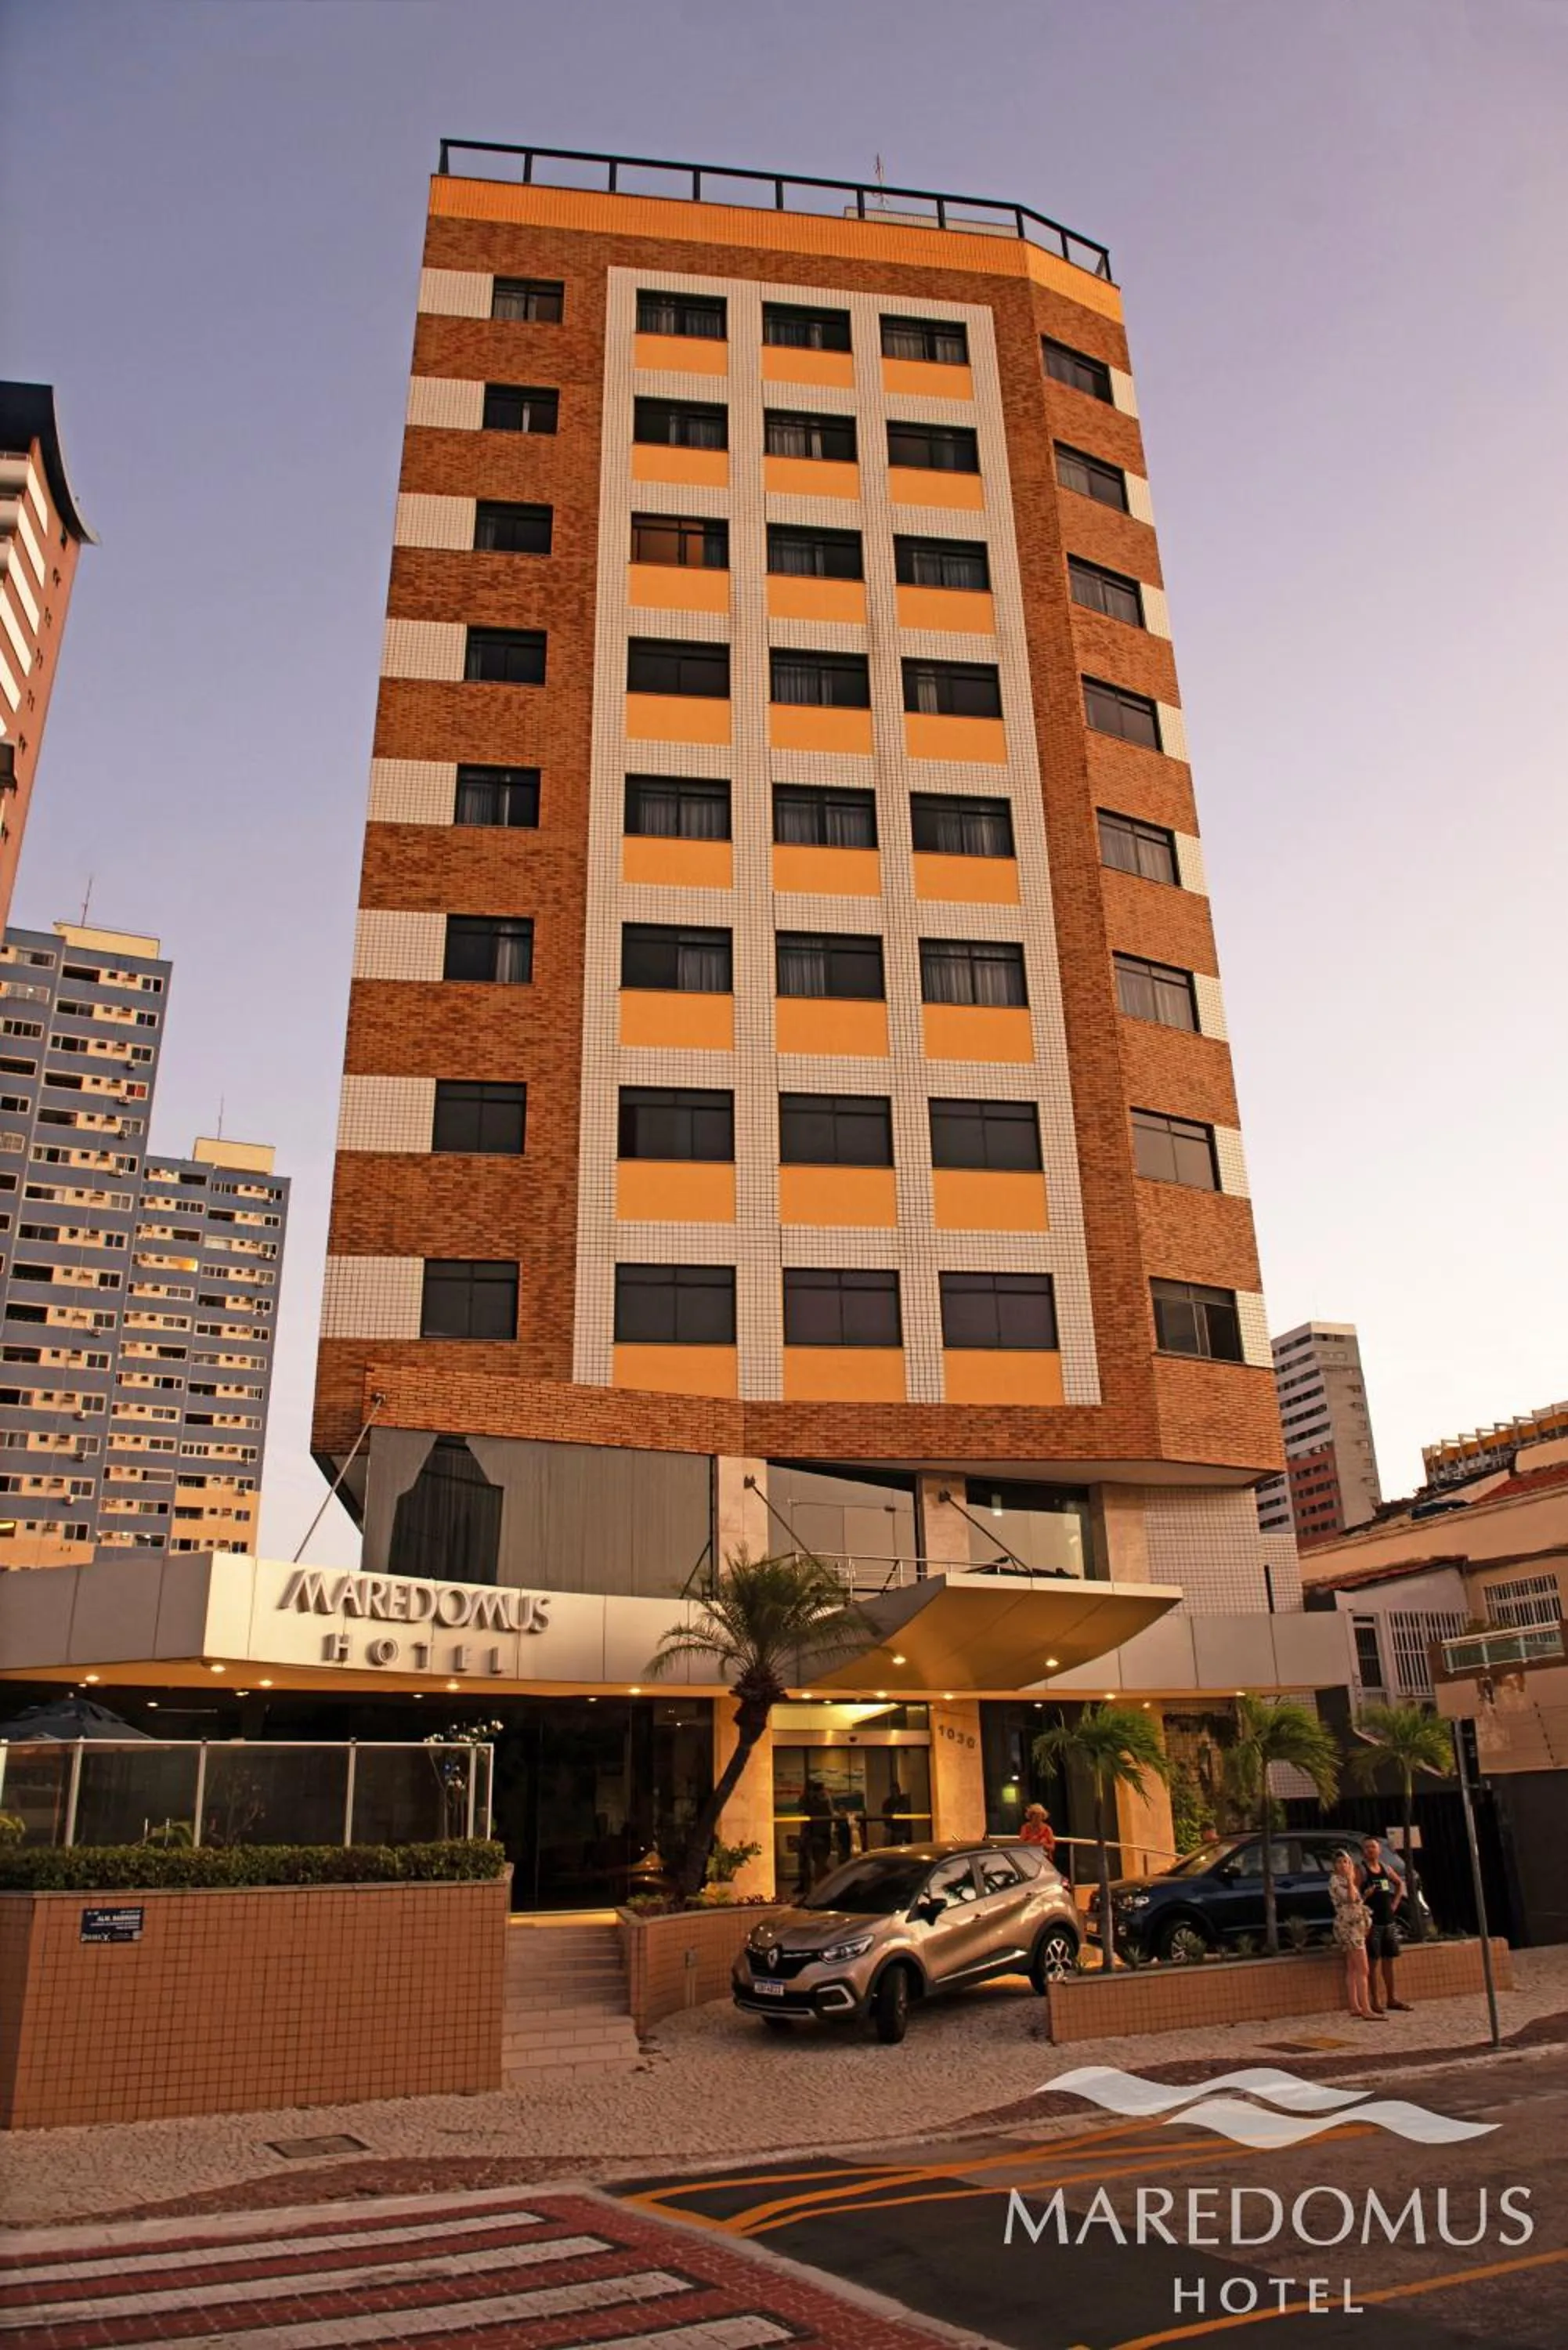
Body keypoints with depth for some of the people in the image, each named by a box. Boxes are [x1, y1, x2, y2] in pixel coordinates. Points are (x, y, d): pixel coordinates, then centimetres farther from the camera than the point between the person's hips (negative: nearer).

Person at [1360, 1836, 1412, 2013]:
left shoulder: (1385, 1868, 10)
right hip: (1372, 1922, -6)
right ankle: (1375, 2002, 2)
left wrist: (1395, 1903, 14)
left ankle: (1390, 1999, 21)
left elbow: (1400, 1883, 25)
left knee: (1388, 1961, 12)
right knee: (1372, 1962, -3)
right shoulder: (1361, 1870, -9)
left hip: (1388, 1920, 6)